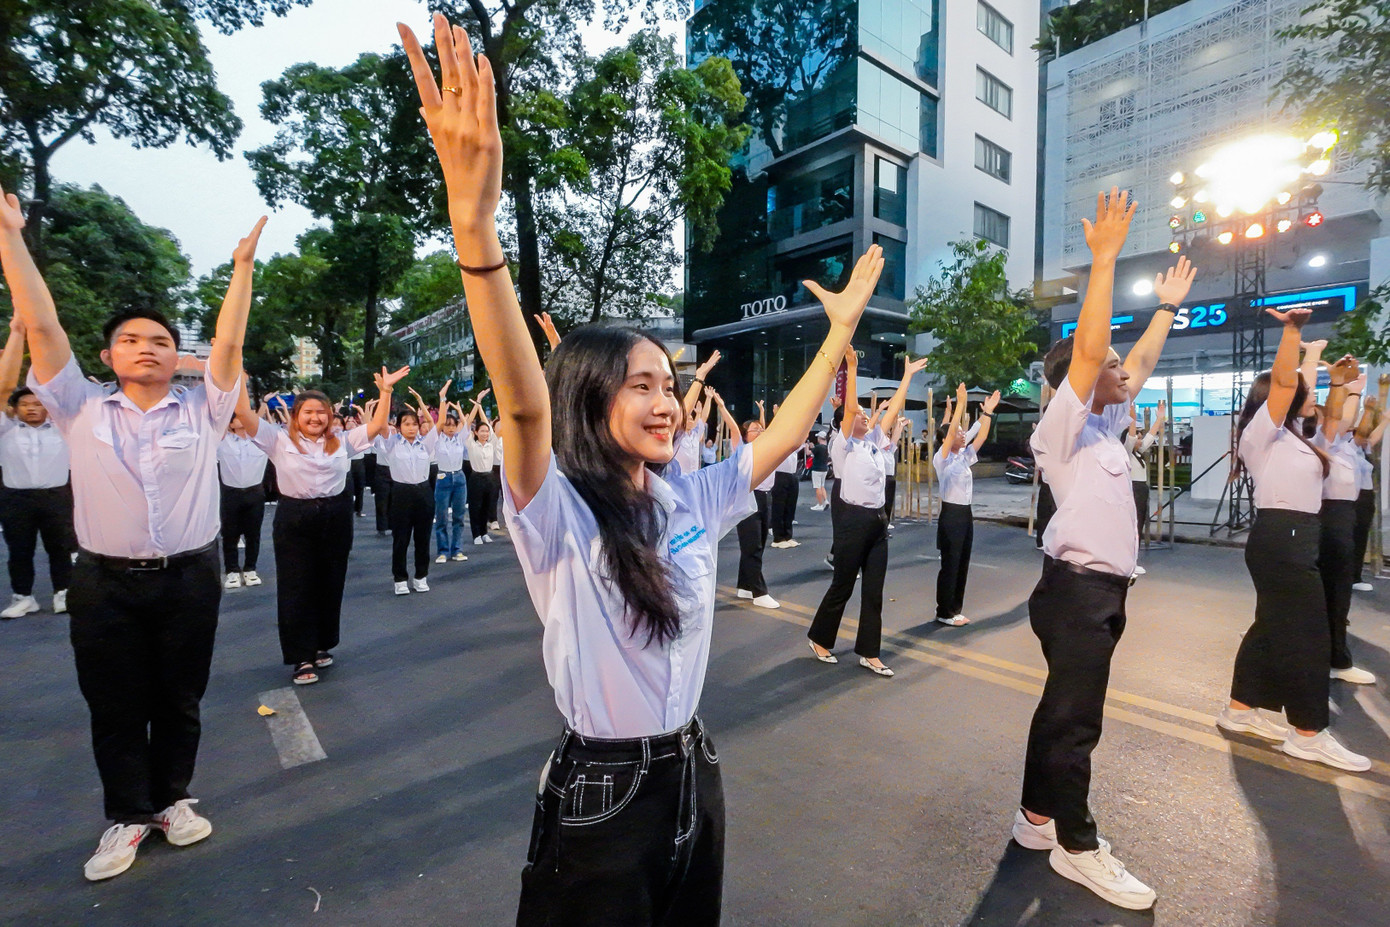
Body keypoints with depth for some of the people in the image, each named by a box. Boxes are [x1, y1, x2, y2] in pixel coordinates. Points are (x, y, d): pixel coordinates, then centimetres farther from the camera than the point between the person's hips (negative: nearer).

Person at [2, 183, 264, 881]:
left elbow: (229, 341, -4)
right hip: (105, 584, 1)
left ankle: (171, 798, 32)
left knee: (179, 701, 12)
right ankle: (128, 815, 29)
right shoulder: (82, 410, 2)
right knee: (115, 707, 12)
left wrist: (242, 265, -4)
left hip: (189, 580, 0)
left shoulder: (202, 411, 1)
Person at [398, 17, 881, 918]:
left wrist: (844, 324, 6)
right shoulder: (561, 517, -21)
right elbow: (525, 405, -40)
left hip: (692, 773, 6)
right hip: (601, 796, -6)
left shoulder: (692, 498, -4)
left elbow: (786, 432, 3)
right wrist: (475, 222, -52)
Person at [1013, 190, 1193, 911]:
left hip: (1104, 589, 10)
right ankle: (1077, 845, 15)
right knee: (1075, 718, 1)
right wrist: (1104, 255, -22)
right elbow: (1088, 348, -24)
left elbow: (1140, 364, 29)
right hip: (1077, 587, -10)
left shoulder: (1104, 427, 14)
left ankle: (1038, 817, 29)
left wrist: (1169, 305, 33)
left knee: (1065, 707, 16)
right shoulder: (1062, 427, -11)